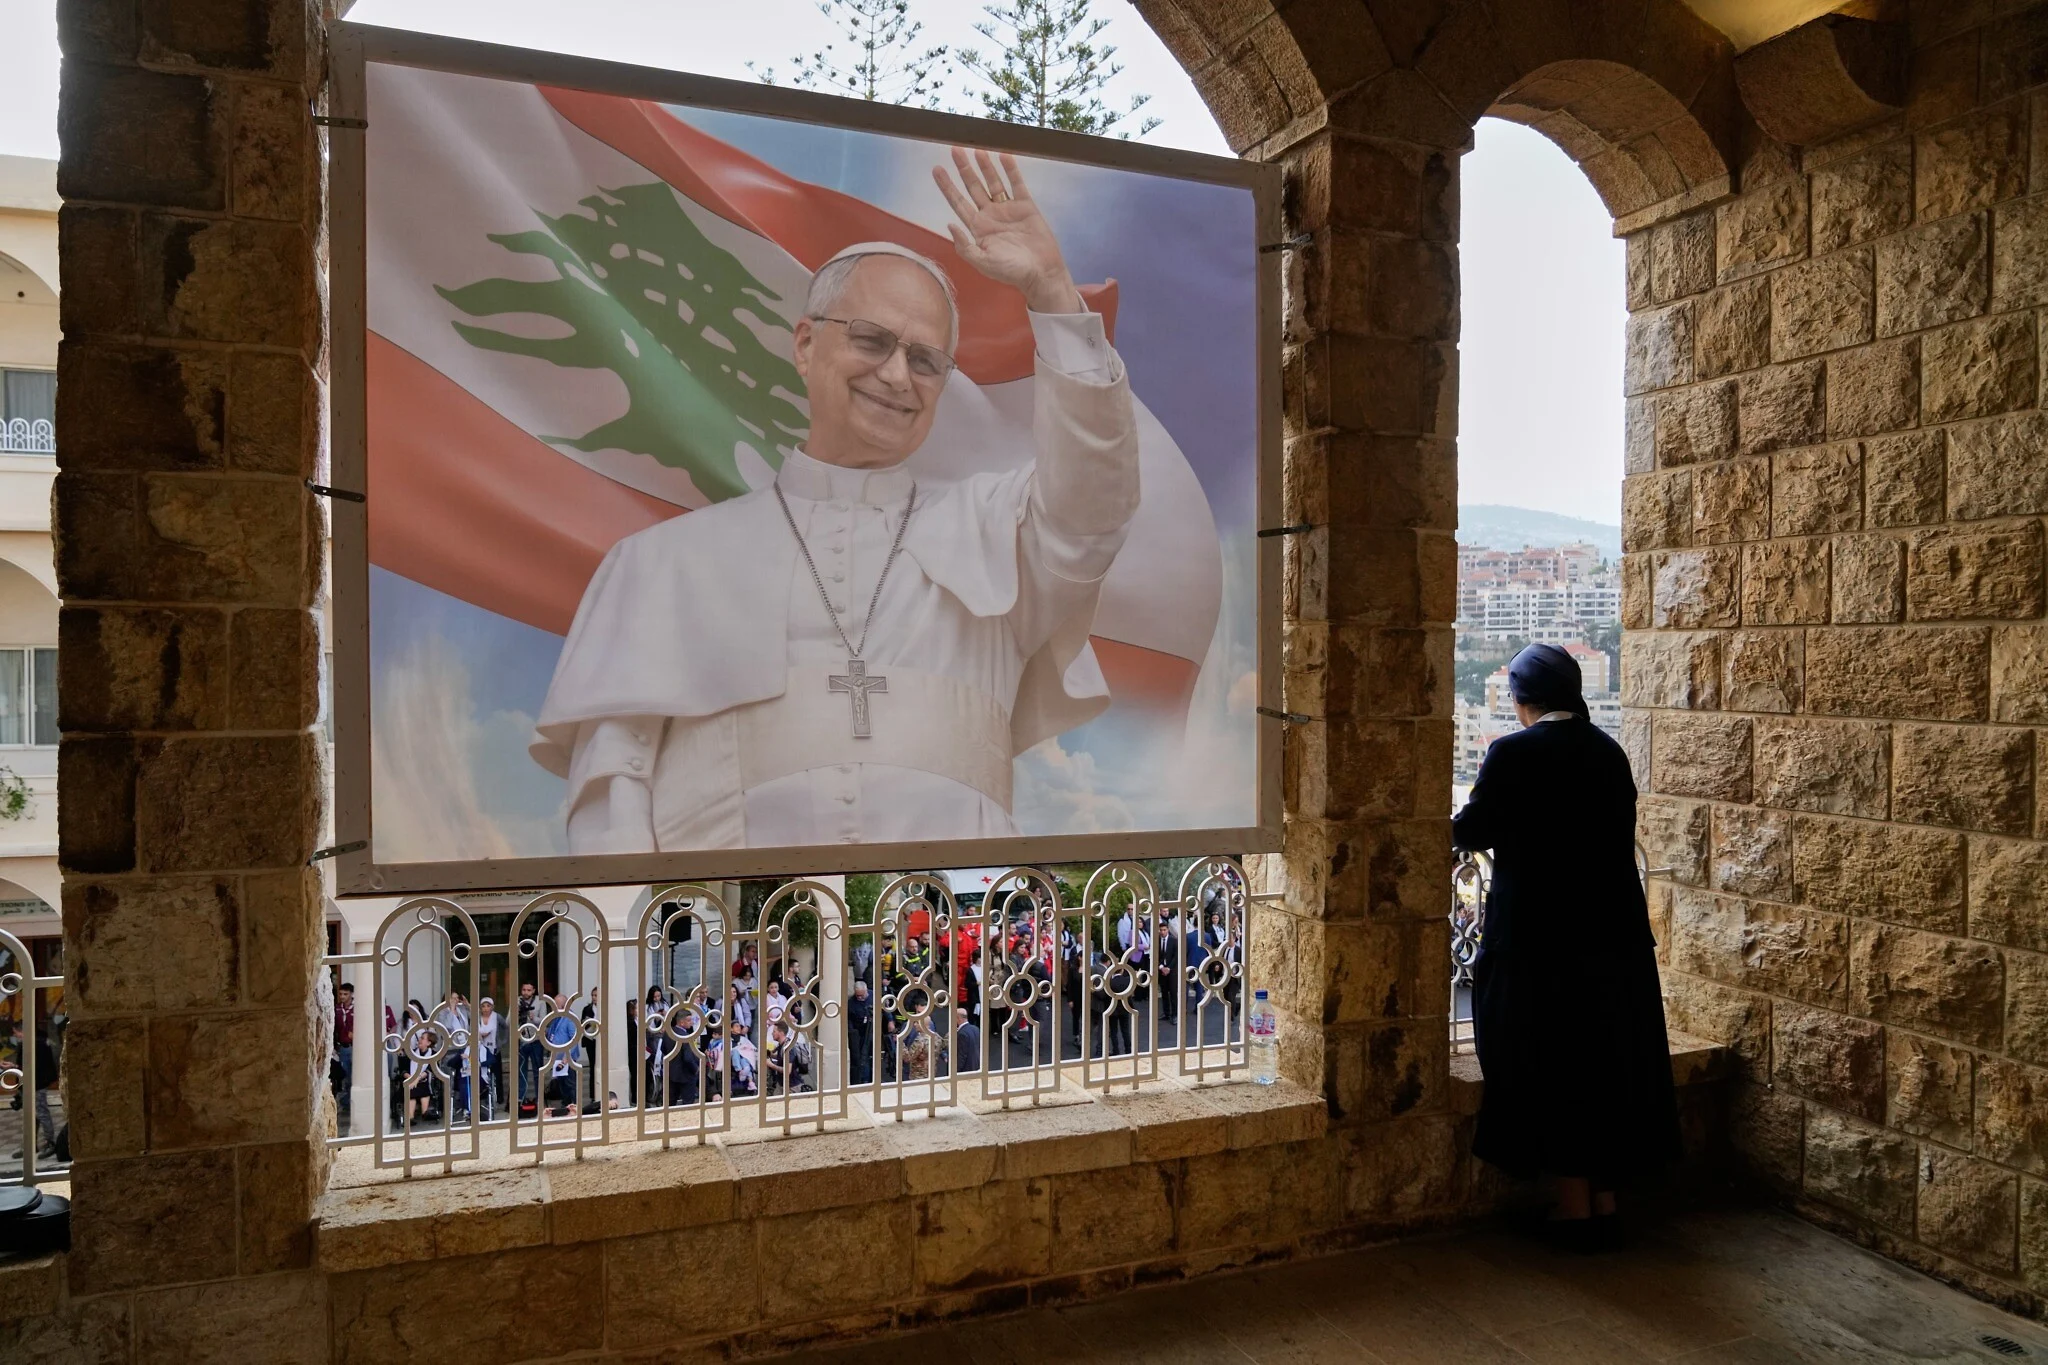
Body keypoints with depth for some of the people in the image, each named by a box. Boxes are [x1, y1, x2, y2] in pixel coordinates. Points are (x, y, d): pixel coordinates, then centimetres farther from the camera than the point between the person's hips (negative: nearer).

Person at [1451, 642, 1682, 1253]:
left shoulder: (1513, 753, -13)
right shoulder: (1609, 752, 5)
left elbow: (1475, 830, -5)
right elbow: (1614, 835, 14)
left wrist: (1452, 822, 17)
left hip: (1540, 938, -5)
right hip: (1614, 936, 6)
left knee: (1553, 1072, 6)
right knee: (1608, 1068, 14)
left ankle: (1574, 1208, 15)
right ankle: (1605, 1203, 24)